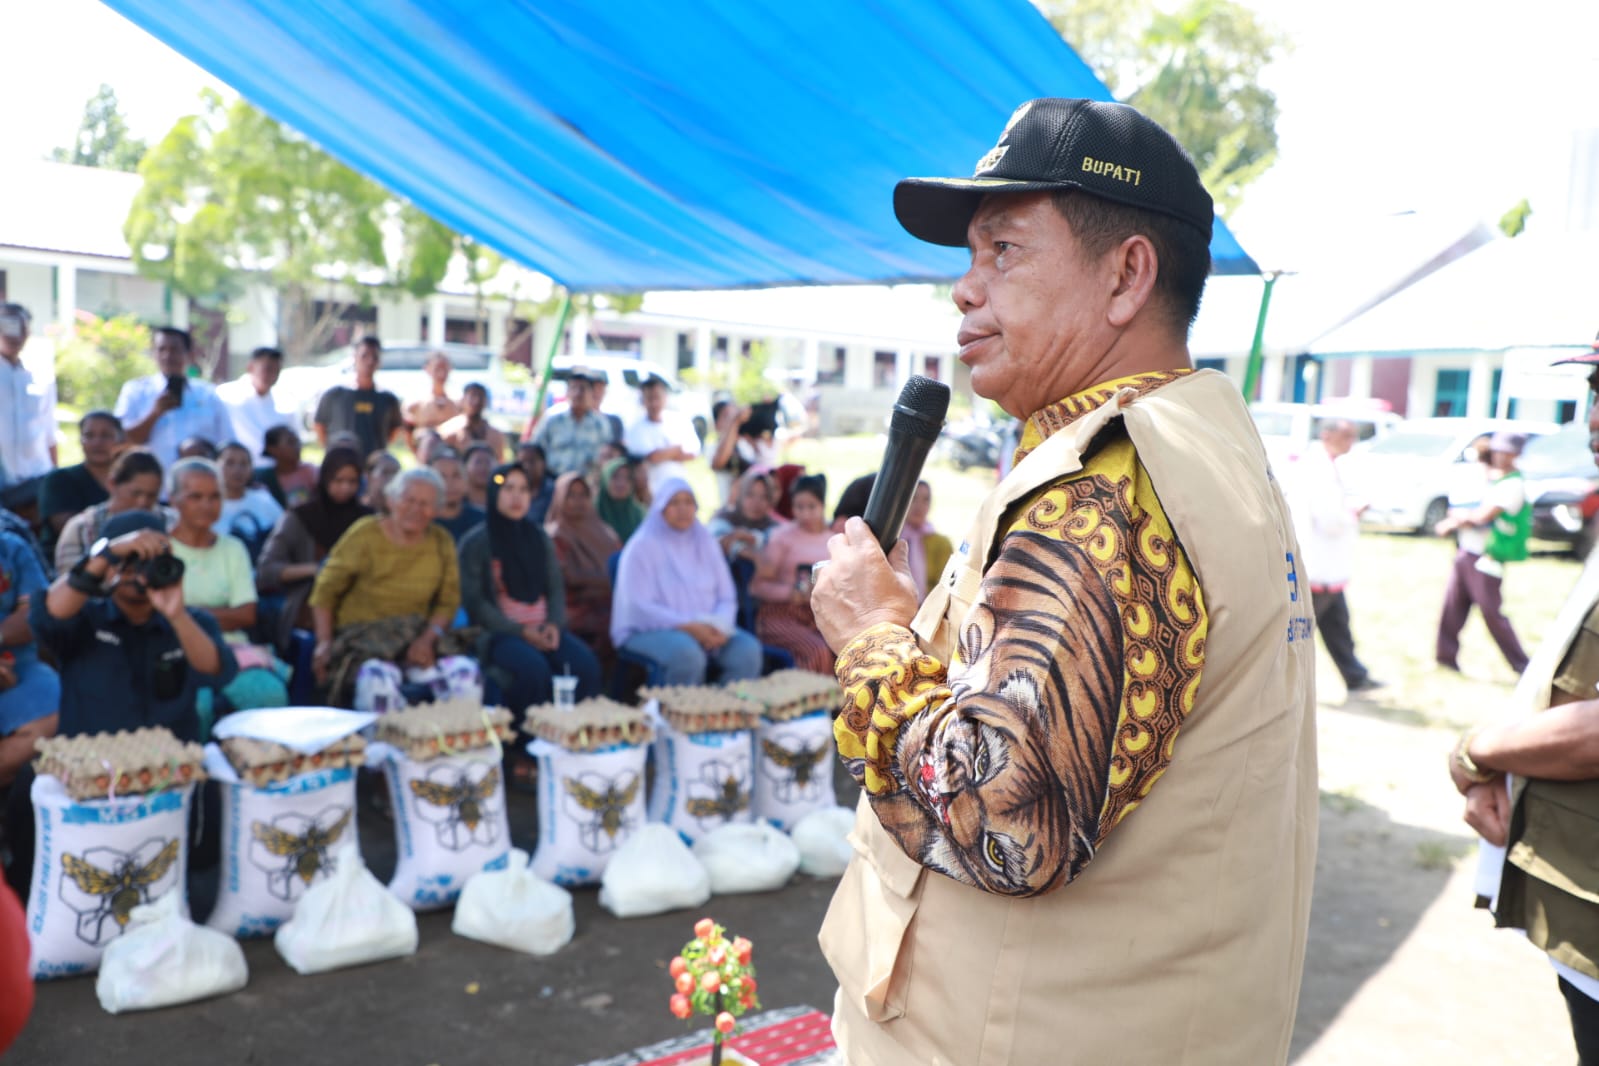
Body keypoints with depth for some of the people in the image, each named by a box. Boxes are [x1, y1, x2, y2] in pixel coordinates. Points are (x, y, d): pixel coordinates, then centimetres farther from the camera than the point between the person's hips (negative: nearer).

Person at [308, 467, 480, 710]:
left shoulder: (441, 542, 9)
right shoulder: (365, 534, 0)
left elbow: (448, 602, 8)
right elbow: (325, 592, 3)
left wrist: (427, 639, -11)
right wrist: (324, 643, -9)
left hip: (422, 637, 3)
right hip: (363, 635, -3)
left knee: (467, 676, -27)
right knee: (380, 682, -37)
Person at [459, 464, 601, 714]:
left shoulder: (539, 539, 16)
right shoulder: (475, 543, 2)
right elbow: (474, 601, -5)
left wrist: (554, 623, -6)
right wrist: (521, 631, -13)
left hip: (543, 629, 4)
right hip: (500, 633, -4)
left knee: (586, 664, -25)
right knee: (534, 667, -35)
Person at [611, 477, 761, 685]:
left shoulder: (705, 542, 11)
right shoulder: (642, 547, -3)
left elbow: (727, 597, 9)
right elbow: (639, 607, -12)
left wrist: (719, 626, -14)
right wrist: (687, 626, -21)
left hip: (706, 627, 5)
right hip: (653, 629, -4)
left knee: (748, 650, -24)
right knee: (687, 653, -37)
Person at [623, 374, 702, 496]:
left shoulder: (681, 420, 5)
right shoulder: (637, 429, -5)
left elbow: (693, 453, 0)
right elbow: (652, 457, -15)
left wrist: (663, 454, -10)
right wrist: (678, 449, -1)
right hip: (654, 491, -3)